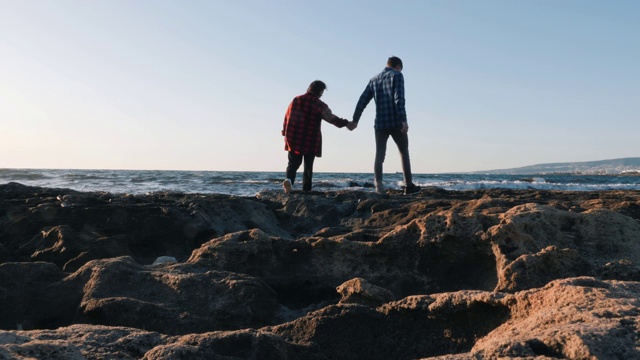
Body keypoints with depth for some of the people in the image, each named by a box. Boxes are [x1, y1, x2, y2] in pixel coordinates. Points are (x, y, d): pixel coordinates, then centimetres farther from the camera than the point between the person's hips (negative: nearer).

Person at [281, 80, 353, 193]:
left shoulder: (296, 100, 8)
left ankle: (289, 179, -20)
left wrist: (285, 133, 18)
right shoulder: (319, 105, -6)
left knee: (293, 163, 8)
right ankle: (306, 190, 7)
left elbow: (287, 117, 11)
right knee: (308, 166, 8)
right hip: (310, 141, -3)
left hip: (294, 139, 3)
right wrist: (346, 123, -2)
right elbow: (331, 118, -11)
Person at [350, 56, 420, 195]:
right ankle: (409, 185, 12)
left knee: (379, 155, 1)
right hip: (396, 122, -4)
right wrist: (403, 120, -19)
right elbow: (399, 99, -14)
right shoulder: (397, 75, 0)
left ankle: (378, 185, -15)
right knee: (404, 153, 9)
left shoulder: (374, 80, 16)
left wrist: (355, 120, 19)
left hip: (380, 123, 4)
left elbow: (362, 100, 14)